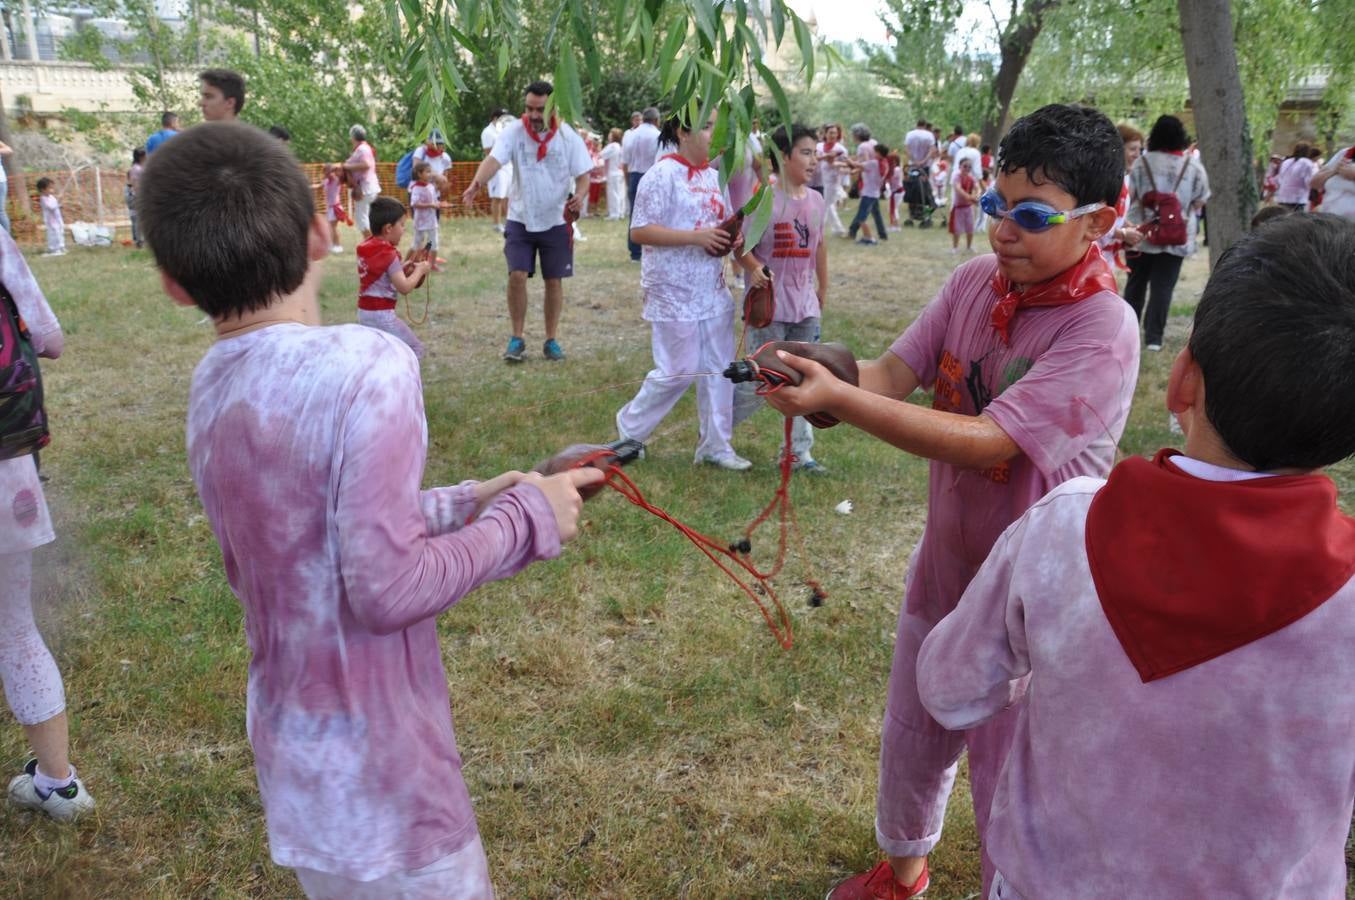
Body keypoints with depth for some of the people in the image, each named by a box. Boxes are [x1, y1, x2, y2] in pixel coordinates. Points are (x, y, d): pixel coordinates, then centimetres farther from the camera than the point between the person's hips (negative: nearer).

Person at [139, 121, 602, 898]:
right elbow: (387, 587, -26)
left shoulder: (213, 386, -1)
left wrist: (470, 503, 4)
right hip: (373, 772, -7)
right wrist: (526, 519, -14)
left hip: (296, 753, 7)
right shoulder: (366, 365, -25)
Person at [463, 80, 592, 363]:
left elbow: (583, 174, -3)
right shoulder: (514, 131, -8)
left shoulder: (568, 136, -6)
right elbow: (494, 159, -22)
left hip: (556, 221, 0)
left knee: (554, 281, 5)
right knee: (517, 276, -8)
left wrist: (579, 195, -26)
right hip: (520, 219, 0)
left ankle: (551, 340, 18)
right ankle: (517, 339, 7)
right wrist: (476, 184, -42)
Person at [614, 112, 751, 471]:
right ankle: (629, 429, 19)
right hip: (674, 292, -8)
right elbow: (639, 231, -18)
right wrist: (696, 237, -23)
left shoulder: (714, 176, 12)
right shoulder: (663, 174, -12)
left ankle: (715, 445, 20)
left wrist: (732, 238, -2)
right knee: (678, 371, -3)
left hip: (713, 290, 8)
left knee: (719, 367, 9)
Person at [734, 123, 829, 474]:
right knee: (761, 382, -1)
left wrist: (823, 288, 21)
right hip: (768, 305, -6)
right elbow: (740, 243, -11)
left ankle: (799, 452, 21)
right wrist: (754, 268, -29)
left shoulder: (816, 200, 7)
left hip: (805, 306, 6)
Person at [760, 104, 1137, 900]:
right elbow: (892, 374, -11)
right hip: (946, 565, 6)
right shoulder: (973, 282, -5)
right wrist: (816, 375, -33)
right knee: (912, 738, 25)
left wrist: (837, 400, -37)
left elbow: (985, 441, -32)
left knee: (1010, 780, 12)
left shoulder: (1103, 330, -24)